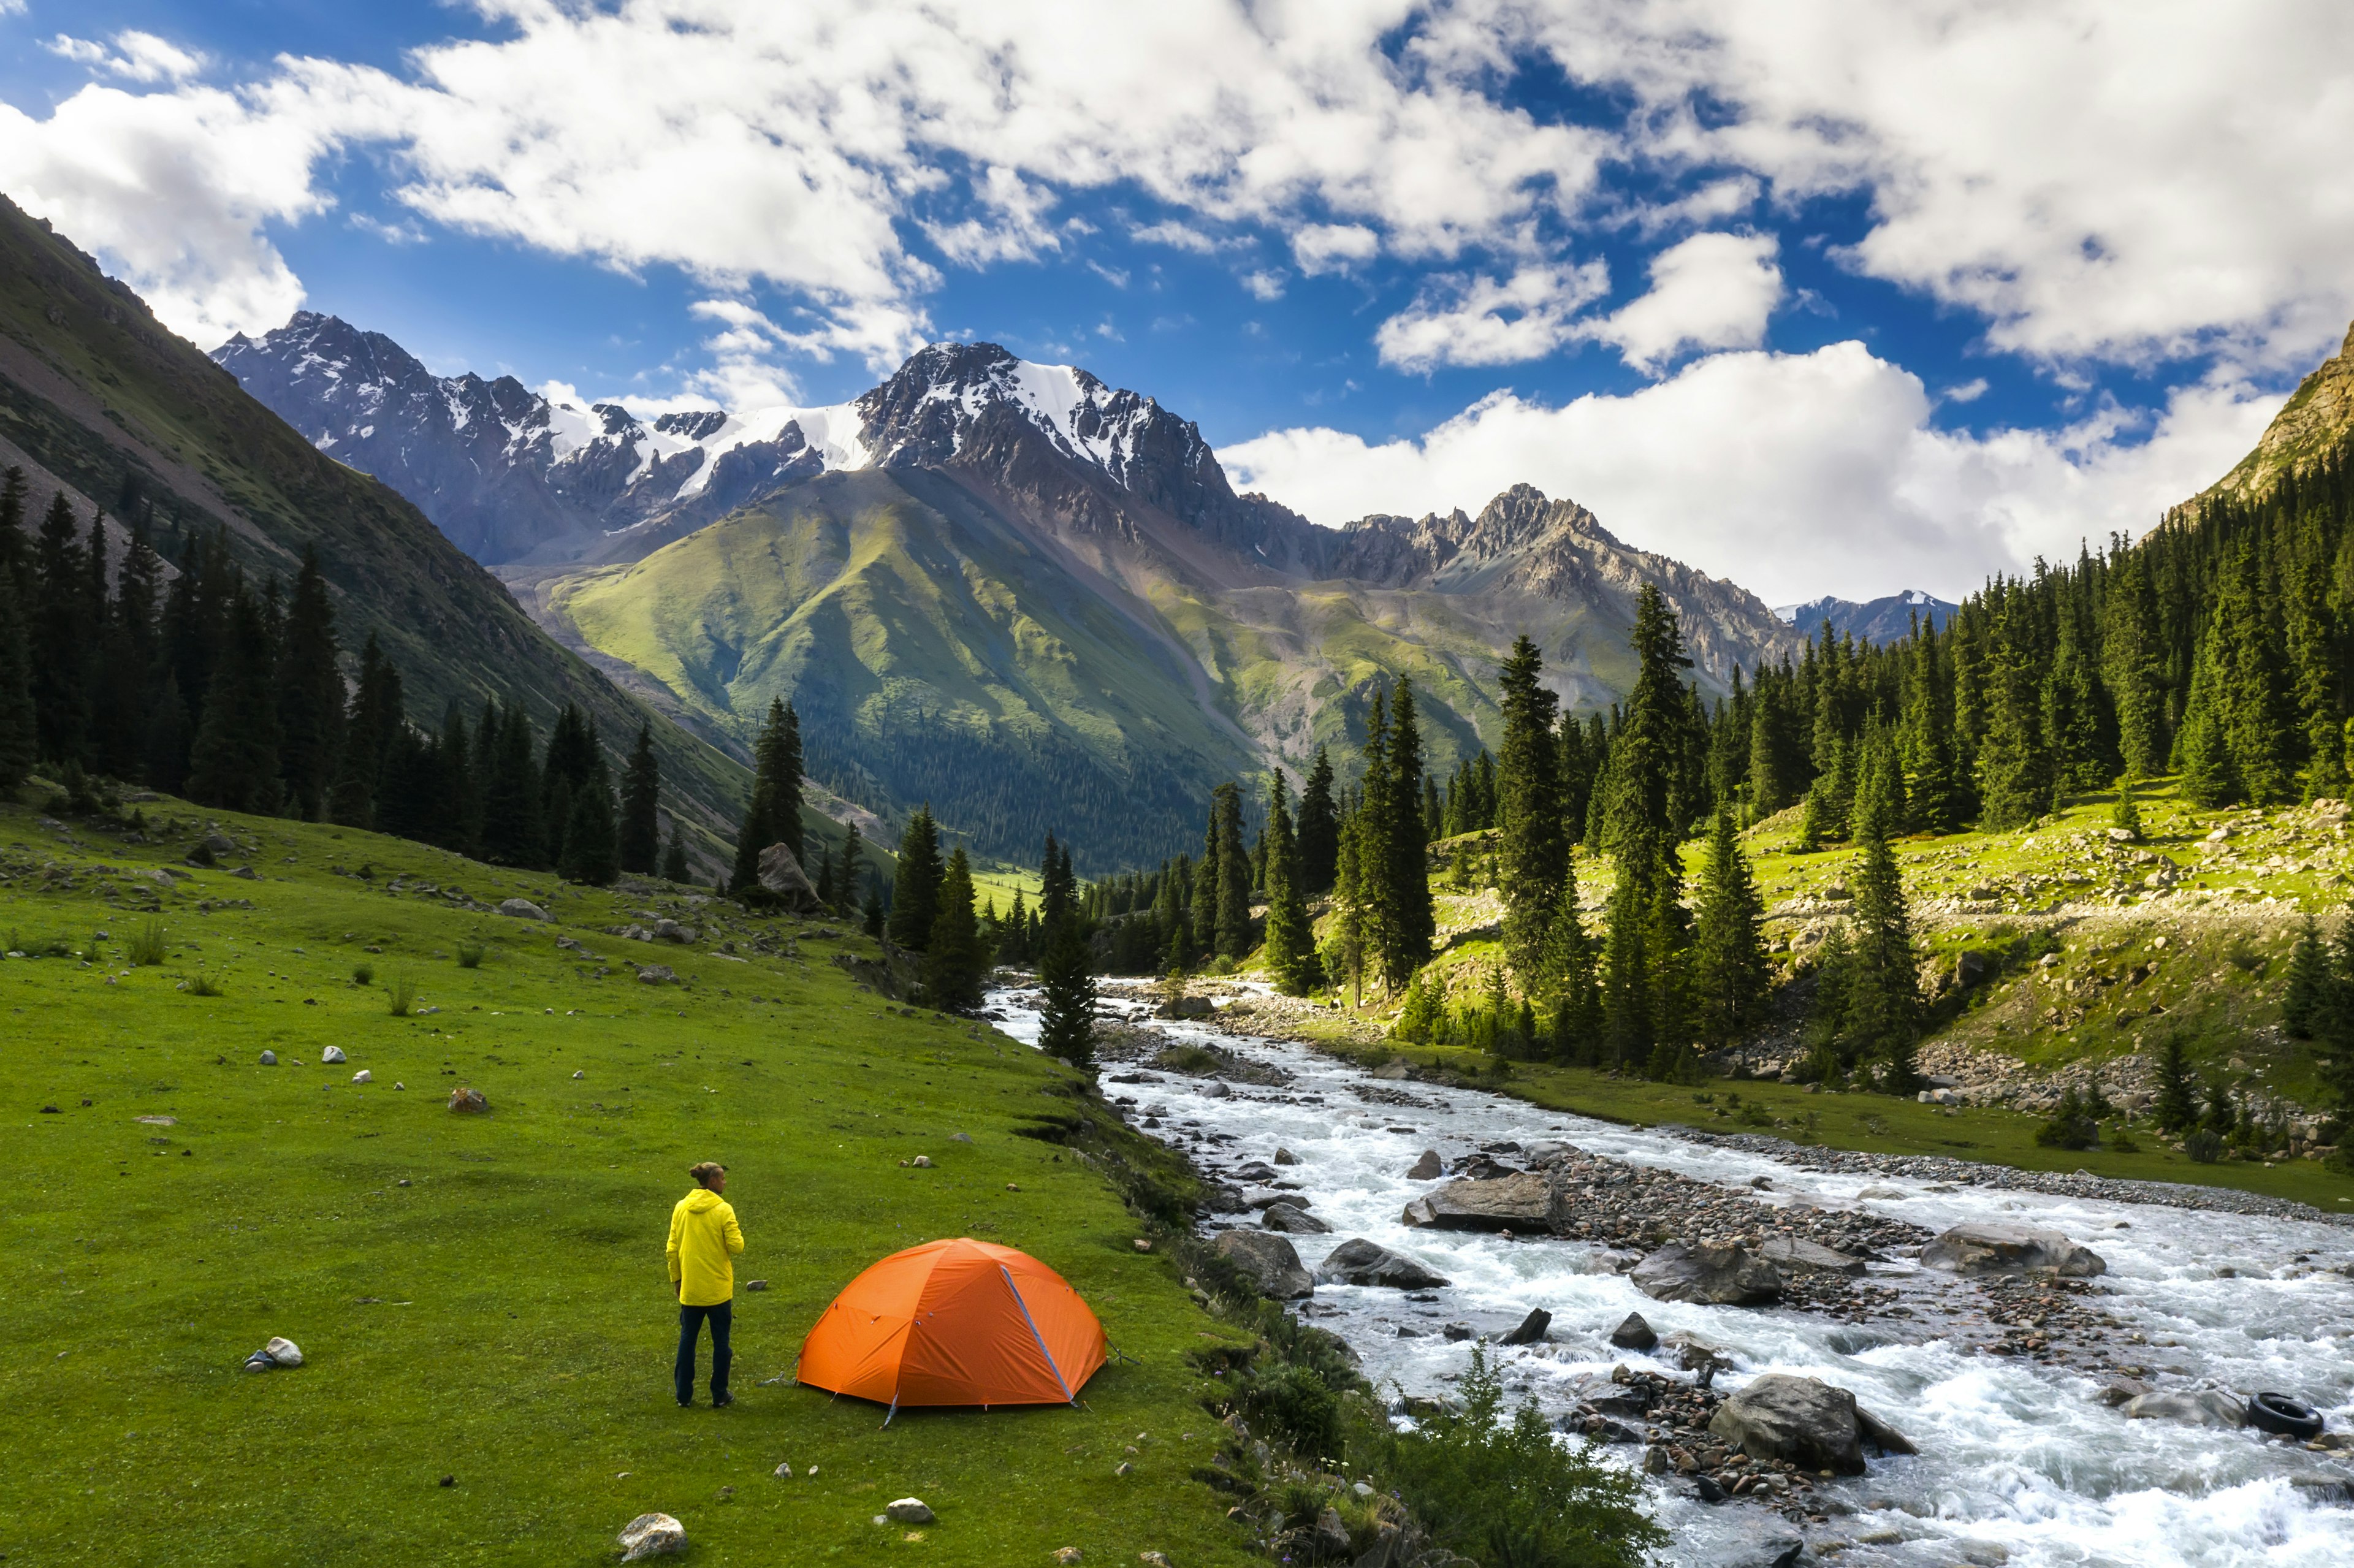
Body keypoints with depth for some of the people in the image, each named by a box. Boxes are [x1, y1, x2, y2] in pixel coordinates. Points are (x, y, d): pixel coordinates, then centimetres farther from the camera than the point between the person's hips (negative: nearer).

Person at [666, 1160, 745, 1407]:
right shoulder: (723, 1210, -13)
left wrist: (676, 1279, 15)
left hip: (690, 1289, 4)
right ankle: (720, 1395, 14)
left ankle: (684, 1394, 19)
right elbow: (736, 1247, -15)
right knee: (720, 1341, 8)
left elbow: (672, 1249, 5)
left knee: (687, 1339, 14)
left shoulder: (681, 1208, 1)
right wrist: (738, 1236, 6)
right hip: (718, 1289, -4)